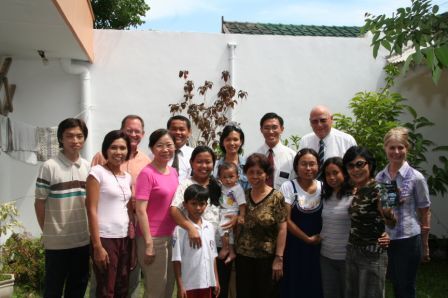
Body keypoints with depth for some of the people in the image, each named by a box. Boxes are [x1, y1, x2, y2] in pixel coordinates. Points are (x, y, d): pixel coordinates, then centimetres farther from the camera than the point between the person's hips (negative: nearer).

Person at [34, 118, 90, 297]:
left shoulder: (88, 167, 4)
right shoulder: (49, 167, -11)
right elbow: (40, 203, -6)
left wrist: (91, 229, 6)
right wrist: (48, 232, -1)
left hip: (83, 239, 4)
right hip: (57, 241, -4)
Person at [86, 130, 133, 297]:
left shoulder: (127, 177, 11)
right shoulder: (97, 172, -7)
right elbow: (92, 210, -11)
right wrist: (97, 246, -15)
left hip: (125, 238, 6)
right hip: (105, 239, -6)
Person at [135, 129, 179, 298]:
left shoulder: (173, 172, 7)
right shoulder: (147, 173, -14)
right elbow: (140, 210, -17)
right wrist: (149, 243, -19)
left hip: (171, 237, 7)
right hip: (153, 238, -7)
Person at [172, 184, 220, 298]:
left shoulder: (210, 227, 5)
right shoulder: (181, 229, -12)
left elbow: (213, 256, 11)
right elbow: (177, 259, -11)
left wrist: (216, 280, 11)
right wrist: (180, 286, -12)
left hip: (207, 283, 5)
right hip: (189, 284, -5)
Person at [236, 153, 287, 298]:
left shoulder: (276, 197, -8)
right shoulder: (243, 195, 4)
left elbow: (282, 229, -11)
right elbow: (238, 225, 11)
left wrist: (279, 258, -14)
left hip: (267, 258, -4)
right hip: (243, 257, 4)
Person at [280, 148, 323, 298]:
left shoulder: (323, 187, 2)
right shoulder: (288, 187, -8)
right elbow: (286, 220, -11)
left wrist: (320, 237, -4)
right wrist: (308, 239, -9)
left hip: (317, 247, 3)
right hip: (294, 246, -3)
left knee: (315, 286, 9)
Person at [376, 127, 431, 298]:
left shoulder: (416, 177, -9)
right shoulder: (380, 177, 1)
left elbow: (425, 212, -3)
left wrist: (425, 245, 1)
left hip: (408, 239, -3)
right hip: (385, 239, 3)